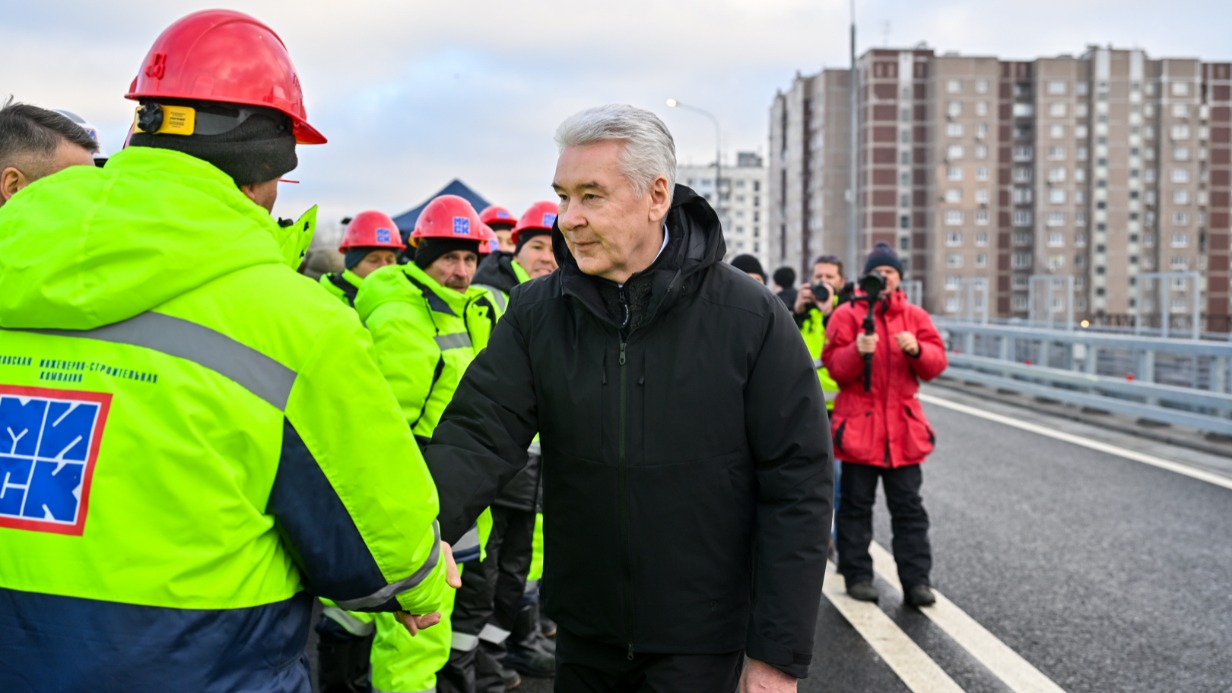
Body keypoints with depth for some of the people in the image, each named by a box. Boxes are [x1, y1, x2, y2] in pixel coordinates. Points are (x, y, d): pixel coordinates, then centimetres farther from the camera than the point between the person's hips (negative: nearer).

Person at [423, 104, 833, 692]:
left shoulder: (751, 318, -12)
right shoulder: (536, 312, -3)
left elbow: (797, 487, -10)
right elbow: (480, 435, -13)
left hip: (699, 643, -3)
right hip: (582, 636, 4)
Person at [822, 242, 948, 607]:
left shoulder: (915, 316, 10)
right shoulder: (848, 314, 2)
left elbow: (937, 361, 3)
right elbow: (835, 367, -6)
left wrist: (917, 349, -17)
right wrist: (859, 351, -25)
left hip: (903, 426, 2)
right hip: (859, 425, -2)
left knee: (908, 507, 4)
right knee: (857, 505, 5)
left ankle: (916, 580, 6)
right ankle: (858, 575, 13)